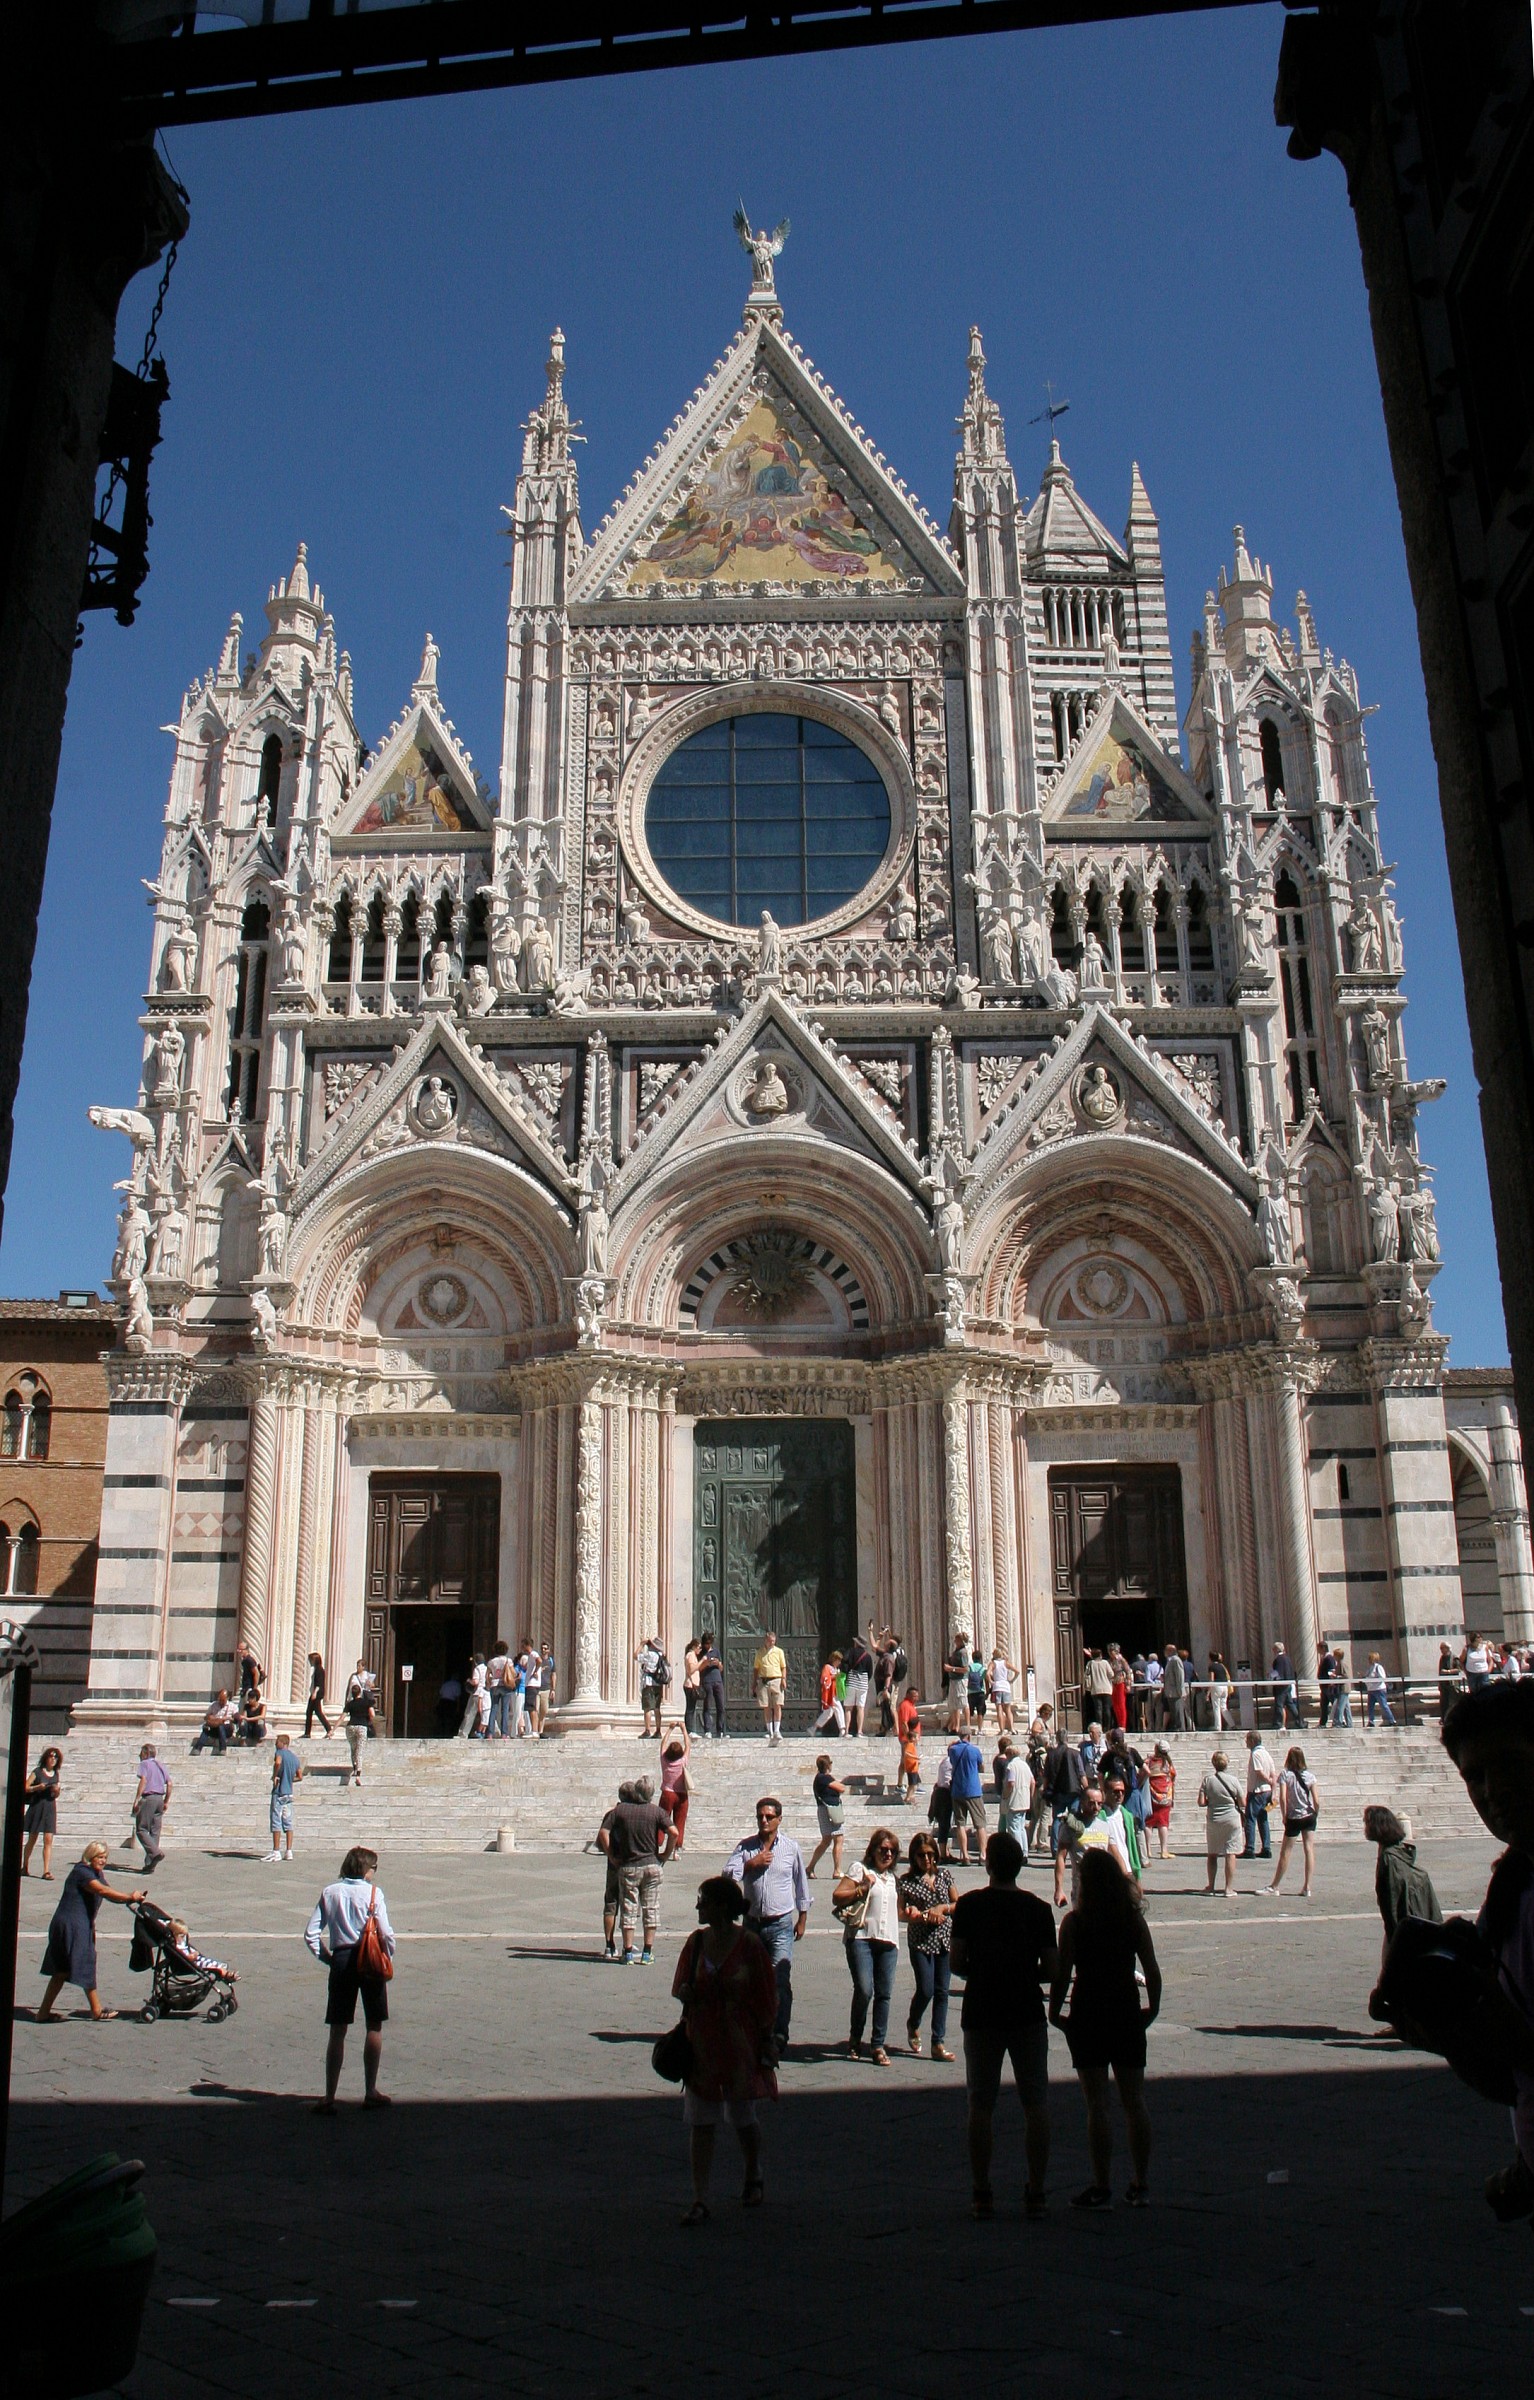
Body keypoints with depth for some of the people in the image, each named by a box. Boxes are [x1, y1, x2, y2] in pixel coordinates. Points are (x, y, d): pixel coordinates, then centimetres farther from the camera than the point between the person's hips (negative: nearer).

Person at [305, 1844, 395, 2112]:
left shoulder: (329, 1893, 5)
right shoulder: (373, 1892, -5)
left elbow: (311, 1933, 1)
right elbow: (386, 1933, -10)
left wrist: (326, 1958, 10)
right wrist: (388, 1959, 4)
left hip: (341, 1960, 2)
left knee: (338, 2030, 7)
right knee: (374, 2027, 11)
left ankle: (329, 2098, 4)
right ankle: (370, 2092, 16)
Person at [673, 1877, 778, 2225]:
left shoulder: (748, 1943, -12)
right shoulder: (696, 1941, 0)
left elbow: (765, 1995, -6)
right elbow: (680, 1985, 10)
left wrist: (766, 2041, -6)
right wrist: (684, 1992, -14)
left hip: (740, 2042, -3)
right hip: (701, 2043, 3)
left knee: (743, 2118, 12)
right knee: (700, 2123, 1)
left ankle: (753, 2179, 38)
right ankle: (700, 2201, 7)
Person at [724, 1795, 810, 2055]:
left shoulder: (791, 1847, 0)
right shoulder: (745, 1846, 3)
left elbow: (801, 1883, 9)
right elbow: (728, 1874, -8)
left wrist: (802, 1919, 10)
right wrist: (752, 1863, -18)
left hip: (781, 1925, -3)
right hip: (752, 1923, 3)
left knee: (780, 1982, -11)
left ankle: (779, 2037, -7)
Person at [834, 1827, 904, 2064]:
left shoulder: (893, 1878, 22)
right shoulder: (860, 1870, 3)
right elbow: (837, 1897, -5)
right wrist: (862, 1889, -13)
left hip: (888, 1940, 5)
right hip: (861, 1937, -5)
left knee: (884, 1994, 1)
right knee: (864, 1989, -14)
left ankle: (878, 2045, 9)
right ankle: (855, 2038, 8)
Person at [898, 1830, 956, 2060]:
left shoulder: (944, 1875, 6)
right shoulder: (906, 1881, -4)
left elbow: (957, 1903, 11)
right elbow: (900, 1914, -4)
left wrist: (942, 1908, -8)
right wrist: (924, 1917, -19)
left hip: (945, 1939, 3)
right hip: (920, 1940, -3)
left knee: (942, 1991, 4)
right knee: (926, 1990, -6)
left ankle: (938, 2043, 10)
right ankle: (913, 2025, 24)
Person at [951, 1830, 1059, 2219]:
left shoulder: (969, 1905, -4)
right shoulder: (1038, 1909, -3)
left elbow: (956, 1963, -5)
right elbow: (1052, 1970, -3)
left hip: (981, 2015, 0)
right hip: (1028, 2014, 0)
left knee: (981, 2106, 7)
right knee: (1036, 2104, 7)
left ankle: (981, 2194, 8)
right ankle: (1036, 2193, 7)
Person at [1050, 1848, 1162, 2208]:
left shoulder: (1074, 1922, -9)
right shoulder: (1134, 1919, 1)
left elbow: (1061, 1974, -11)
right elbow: (1152, 1970, 2)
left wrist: (1054, 2013, 1)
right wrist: (1153, 2007, 15)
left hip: (1088, 2013, -3)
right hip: (1127, 2013, 4)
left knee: (1097, 2103, 1)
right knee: (1134, 2101, 10)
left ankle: (1102, 2188, 3)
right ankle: (1141, 2186, 16)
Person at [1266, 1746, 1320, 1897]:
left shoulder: (1285, 1775, -10)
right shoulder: (1309, 1776, -2)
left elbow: (1282, 1798, -18)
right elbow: (1317, 1801, -6)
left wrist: (1284, 1816, -7)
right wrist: (1315, 1815, 9)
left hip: (1293, 1818, -3)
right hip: (1309, 1817, 3)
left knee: (1285, 1853, 4)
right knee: (1309, 1850, 6)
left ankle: (1274, 1886, 12)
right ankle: (1306, 1887, 4)